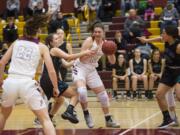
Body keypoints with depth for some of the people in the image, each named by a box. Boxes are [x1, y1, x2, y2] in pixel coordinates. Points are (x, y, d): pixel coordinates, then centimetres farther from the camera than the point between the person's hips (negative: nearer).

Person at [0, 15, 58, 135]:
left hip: (10, 82, 4)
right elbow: (51, 71, 3)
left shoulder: (16, 43, 15)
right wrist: (56, 88, 16)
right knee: (45, 119, 4)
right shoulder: (42, 47, 7)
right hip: (27, 84, -3)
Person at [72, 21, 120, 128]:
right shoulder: (89, 41, -17)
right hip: (80, 68, -6)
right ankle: (86, 114, -6)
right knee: (82, 91, -30)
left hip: (92, 70, 6)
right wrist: (94, 51, -34)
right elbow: (82, 58, -24)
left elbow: (112, 62, 0)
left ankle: (108, 119, 21)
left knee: (103, 94, 7)